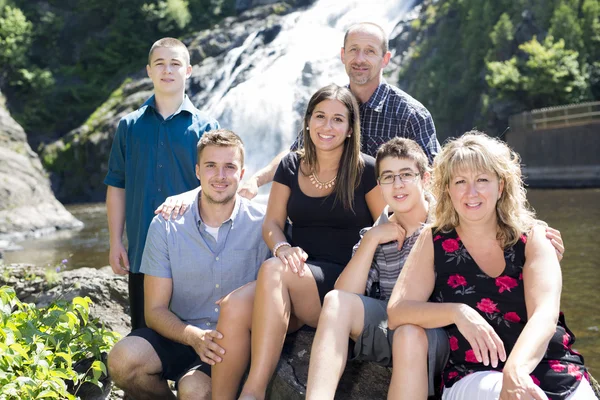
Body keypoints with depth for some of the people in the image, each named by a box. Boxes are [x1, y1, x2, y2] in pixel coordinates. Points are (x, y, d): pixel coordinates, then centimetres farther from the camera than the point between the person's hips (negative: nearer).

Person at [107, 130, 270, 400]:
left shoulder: (262, 224, -7)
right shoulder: (166, 225, -2)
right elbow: (155, 310, -3)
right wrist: (195, 337, -22)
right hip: (180, 334, 3)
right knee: (122, 361, -26)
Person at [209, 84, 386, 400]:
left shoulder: (365, 170, 2)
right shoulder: (291, 166, 14)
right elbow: (272, 224, 10)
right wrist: (283, 248, -14)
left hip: (344, 284, -4)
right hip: (295, 273, 4)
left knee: (273, 269, -35)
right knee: (234, 308, -29)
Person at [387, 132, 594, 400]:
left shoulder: (531, 238, 2)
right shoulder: (434, 242, 3)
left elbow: (545, 315, -13)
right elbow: (396, 312, -5)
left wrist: (516, 369, -32)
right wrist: (458, 312, -23)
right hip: (472, 378, 0)